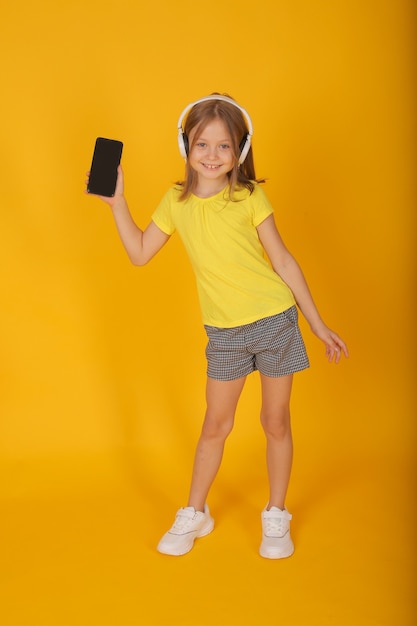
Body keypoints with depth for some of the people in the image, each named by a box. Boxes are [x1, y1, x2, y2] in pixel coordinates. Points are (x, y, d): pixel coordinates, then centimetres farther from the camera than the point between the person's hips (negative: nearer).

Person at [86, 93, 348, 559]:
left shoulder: (250, 196, -8)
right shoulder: (176, 201, 1)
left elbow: (283, 261, -3)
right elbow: (139, 254, 7)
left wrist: (318, 325, 0)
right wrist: (117, 201, 0)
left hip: (276, 320, -2)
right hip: (223, 333, 2)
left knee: (276, 421, 9)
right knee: (215, 424, 12)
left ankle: (276, 517, 28)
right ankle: (194, 514, 31)